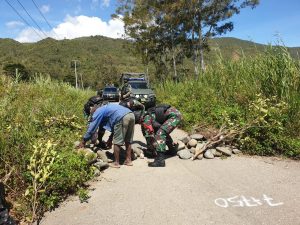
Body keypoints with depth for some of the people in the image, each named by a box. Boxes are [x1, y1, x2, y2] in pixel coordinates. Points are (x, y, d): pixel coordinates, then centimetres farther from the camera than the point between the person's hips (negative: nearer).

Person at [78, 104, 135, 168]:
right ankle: (128, 160, 24)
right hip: (131, 115, 8)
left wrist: (83, 141, 22)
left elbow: (92, 128, 13)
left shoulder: (98, 112, 16)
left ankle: (116, 163, 13)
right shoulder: (107, 108, 39)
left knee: (117, 142, 5)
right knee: (128, 141, 19)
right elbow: (114, 126, 42)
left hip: (122, 118, -8)